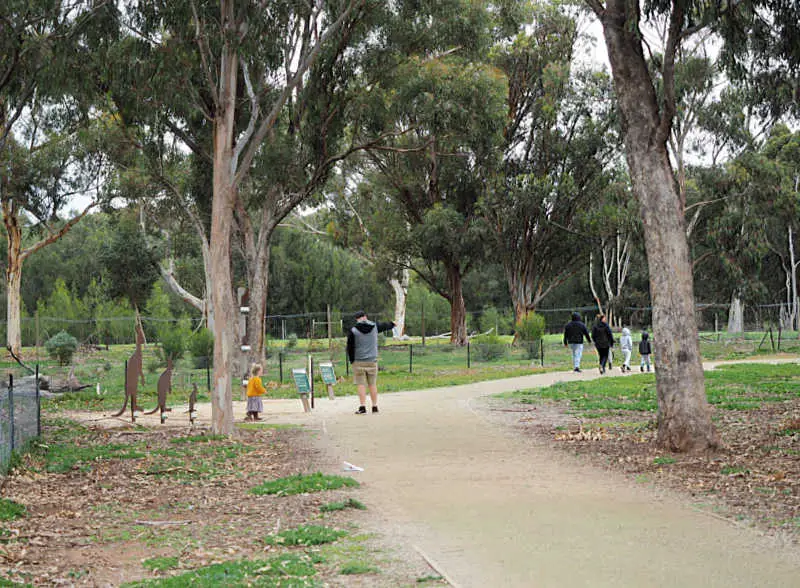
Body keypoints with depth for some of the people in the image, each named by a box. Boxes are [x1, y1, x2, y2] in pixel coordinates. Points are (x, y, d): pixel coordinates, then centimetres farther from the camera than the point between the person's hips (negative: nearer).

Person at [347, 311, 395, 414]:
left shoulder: (353, 331, -6)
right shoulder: (374, 327, 1)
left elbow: (350, 348, -2)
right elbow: (385, 326, 22)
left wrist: (352, 361, 10)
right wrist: (393, 324, 44)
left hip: (359, 362, -3)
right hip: (372, 361, 3)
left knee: (361, 385, -2)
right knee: (373, 384, 10)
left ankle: (362, 407, -8)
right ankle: (375, 407, 14)